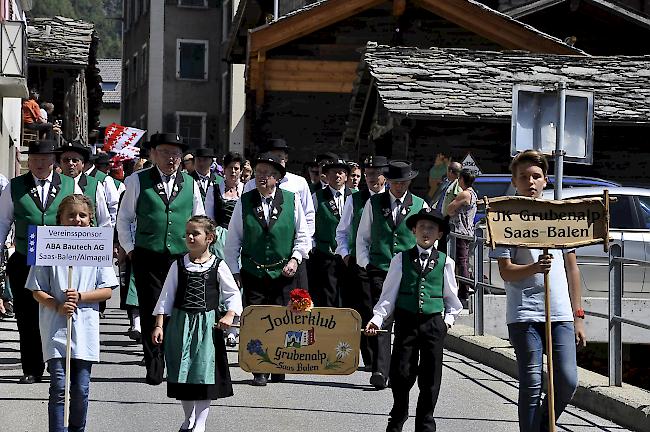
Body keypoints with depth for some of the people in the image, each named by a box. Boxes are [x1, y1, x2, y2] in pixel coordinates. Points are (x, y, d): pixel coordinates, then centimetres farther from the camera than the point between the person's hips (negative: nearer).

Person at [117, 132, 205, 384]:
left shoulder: (190, 184, 9)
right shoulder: (138, 181, 4)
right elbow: (124, 218, 12)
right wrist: (129, 249, 5)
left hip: (181, 257, 1)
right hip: (148, 258, -1)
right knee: (150, 313, -3)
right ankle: (153, 369, 3)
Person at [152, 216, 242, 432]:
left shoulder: (218, 266, 0)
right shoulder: (179, 265, 4)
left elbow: (233, 294, 4)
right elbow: (166, 296, 4)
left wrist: (230, 315, -13)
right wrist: (159, 325, -2)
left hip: (206, 324, -2)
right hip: (180, 323, 2)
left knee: (204, 372, -4)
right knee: (182, 373, 6)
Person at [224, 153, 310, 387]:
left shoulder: (291, 200, 1)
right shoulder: (244, 202, 3)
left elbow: (303, 236, 8)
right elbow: (233, 240, 8)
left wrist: (295, 258, -6)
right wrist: (233, 270, 4)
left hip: (283, 273, 0)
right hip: (253, 272, 1)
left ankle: (279, 370, 9)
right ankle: (259, 371, 4)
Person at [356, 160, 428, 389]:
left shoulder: (420, 206, 9)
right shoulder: (374, 203, 10)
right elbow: (362, 237, 14)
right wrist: (365, 265, 3)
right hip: (380, 271, -1)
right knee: (381, 321, -13)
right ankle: (380, 372, -20)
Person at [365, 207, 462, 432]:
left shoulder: (445, 262, 5)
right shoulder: (401, 259, 3)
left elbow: (451, 297, 15)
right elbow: (389, 294, 2)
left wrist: (449, 319, 3)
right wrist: (377, 318, -7)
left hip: (434, 323, 1)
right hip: (406, 322, -1)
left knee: (430, 378, 4)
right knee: (401, 373, 1)